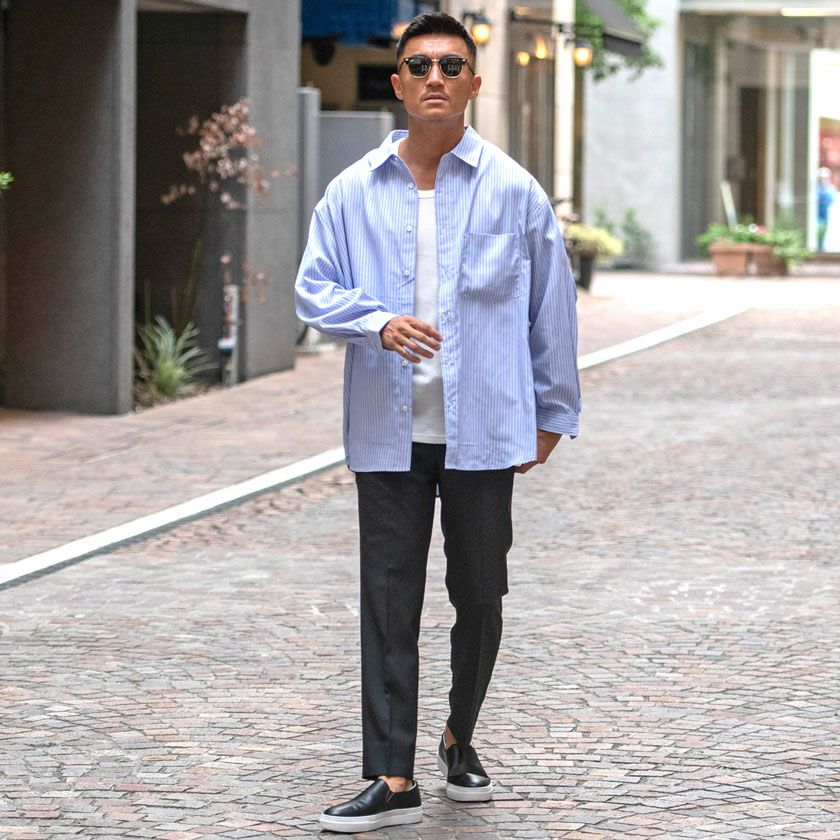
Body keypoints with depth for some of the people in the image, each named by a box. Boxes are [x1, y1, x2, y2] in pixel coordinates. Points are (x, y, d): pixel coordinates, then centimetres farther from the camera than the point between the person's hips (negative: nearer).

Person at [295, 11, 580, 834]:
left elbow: (551, 305, 7)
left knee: (479, 596, 9)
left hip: (482, 428, 0)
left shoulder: (513, 191, 1)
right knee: (388, 604, 0)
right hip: (388, 429, 1)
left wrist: (552, 411, 10)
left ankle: (460, 738, 33)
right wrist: (378, 323, -17)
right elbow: (314, 288, 3)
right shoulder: (354, 192, 3)